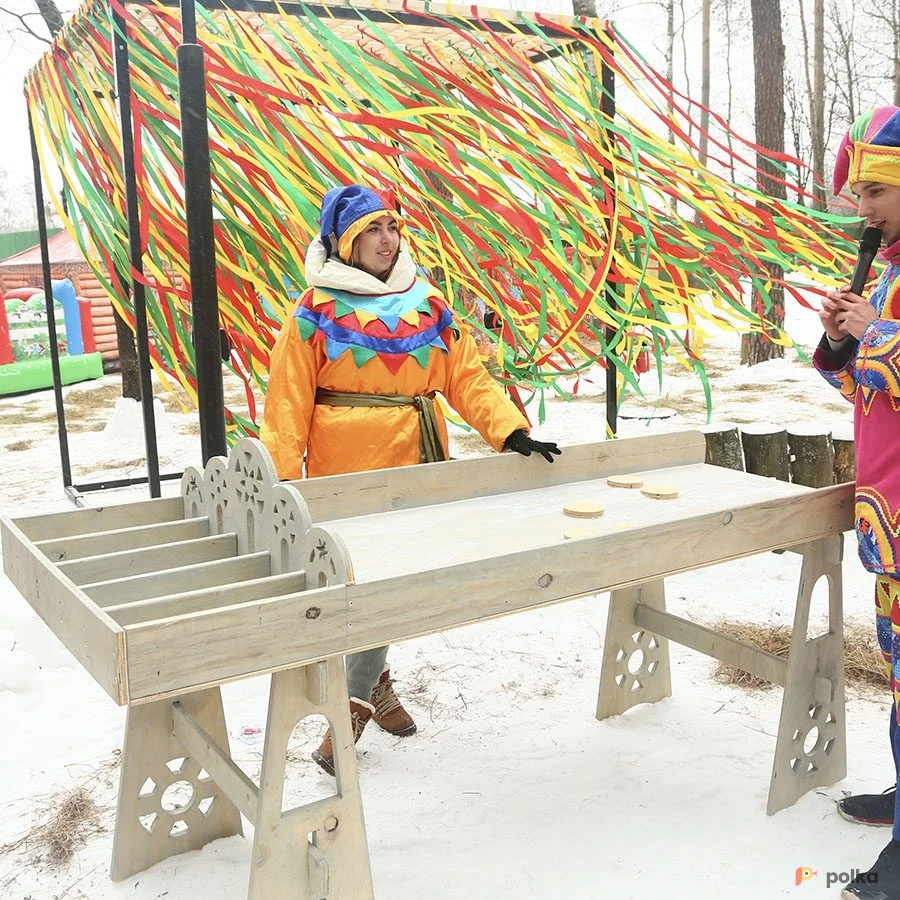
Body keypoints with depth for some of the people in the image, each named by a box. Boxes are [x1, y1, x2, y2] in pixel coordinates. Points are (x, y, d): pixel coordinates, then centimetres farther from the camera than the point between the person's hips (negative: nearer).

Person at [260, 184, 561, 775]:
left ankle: (363, 691, 27)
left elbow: (468, 377, 7)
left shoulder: (428, 304, 11)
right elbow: (288, 403, -5)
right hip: (345, 474, -4)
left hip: (415, 468, 4)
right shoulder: (316, 310, -1)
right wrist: (281, 479, -12)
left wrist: (511, 432, -6)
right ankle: (369, 685, 17)